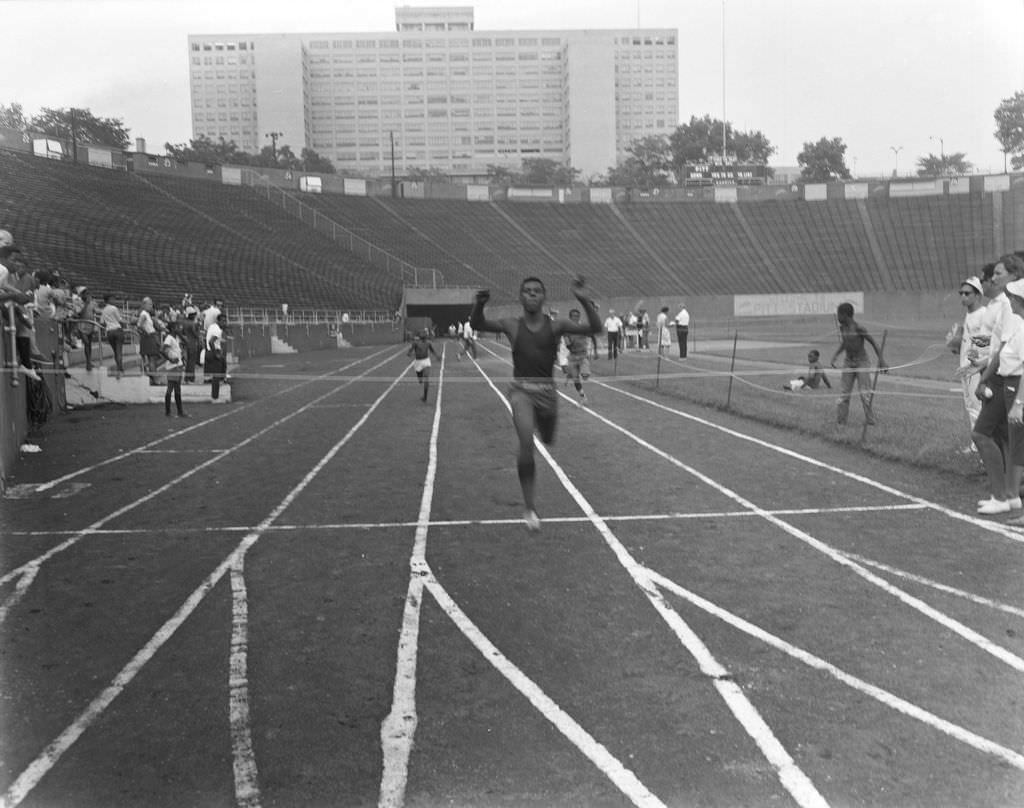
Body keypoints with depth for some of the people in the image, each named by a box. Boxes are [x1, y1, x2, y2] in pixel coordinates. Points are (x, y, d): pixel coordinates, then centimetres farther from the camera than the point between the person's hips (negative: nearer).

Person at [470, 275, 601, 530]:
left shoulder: (555, 326, 0)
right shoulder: (512, 325, 2)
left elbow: (594, 328, -9)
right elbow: (477, 325, -5)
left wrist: (585, 301, -24)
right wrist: (479, 305, -26)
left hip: (547, 391, 2)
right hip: (521, 389, -2)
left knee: (549, 441, 18)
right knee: (526, 444, -20)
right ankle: (529, 507, -12)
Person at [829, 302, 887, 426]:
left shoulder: (858, 328, -20)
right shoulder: (842, 328, 0)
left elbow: (873, 343, -15)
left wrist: (881, 360, -17)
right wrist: (835, 355, 5)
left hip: (861, 362, -6)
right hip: (848, 363, 6)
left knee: (865, 393, -6)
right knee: (844, 392, 3)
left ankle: (870, 420, 4)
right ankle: (840, 421, 6)